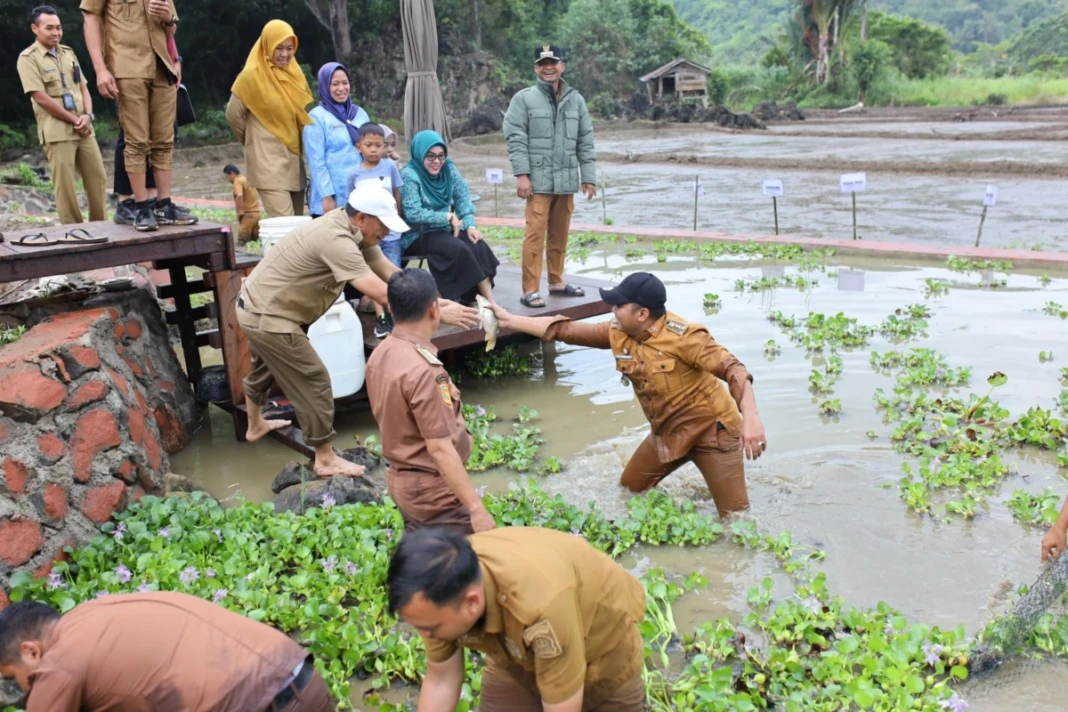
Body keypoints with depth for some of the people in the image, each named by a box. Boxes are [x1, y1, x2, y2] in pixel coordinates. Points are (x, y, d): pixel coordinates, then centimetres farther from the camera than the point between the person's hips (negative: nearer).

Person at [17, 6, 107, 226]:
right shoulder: (28, 58, -4)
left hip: (84, 129, 6)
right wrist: (74, 120, -12)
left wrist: (87, 115, -3)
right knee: (65, 185, -4)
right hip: (57, 131, -6)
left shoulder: (68, 53, 15)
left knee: (98, 179, 6)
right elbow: (40, 97, -11)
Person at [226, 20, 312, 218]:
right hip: (268, 159, -6)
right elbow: (233, 115, 0)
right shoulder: (252, 75, -7)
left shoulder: (294, 73, 10)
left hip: (294, 158, 6)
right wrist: (255, 140, 11)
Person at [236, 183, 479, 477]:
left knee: (264, 370, 31)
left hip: (258, 306, 10)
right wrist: (439, 314, -31)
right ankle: (326, 460, 11)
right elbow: (383, 296, -35)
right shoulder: (336, 240, -32)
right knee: (314, 382, -2)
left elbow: (390, 272, -2)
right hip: (267, 317, -10)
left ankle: (256, 426, 55)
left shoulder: (353, 230, -2)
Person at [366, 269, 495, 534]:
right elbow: (439, 449, -27)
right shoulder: (422, 371, -26)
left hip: (401, 480, 9)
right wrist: (477, 508, -24)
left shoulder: (380, 355, 0)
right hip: (433, 491, -9)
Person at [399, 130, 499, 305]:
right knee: (459, 249, -29)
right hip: (419, 234, -6)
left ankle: (489, 302, -25)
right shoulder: (409, 175, -15)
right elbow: (413, 214, -23)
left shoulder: (448, 168, 3)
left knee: (478, 245, -20)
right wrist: (448, 217, -20)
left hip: (445, 228, 6)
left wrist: (470, 225, -11)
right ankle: (487, 301, -21)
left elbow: (463, 198, 5)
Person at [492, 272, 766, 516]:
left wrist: (750, 417, -44)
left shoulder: (683, 337, -24)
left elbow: (731, 368, -30)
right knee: (628, 490, 19)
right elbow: (566, 330, 0)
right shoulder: (618, 333, -4)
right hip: (667, 432, 7)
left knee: (735, 514, -9)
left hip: (711, 427, -7)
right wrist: (510, 320, -1)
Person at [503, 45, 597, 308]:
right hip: (539, 180, -4)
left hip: (566, 180, 5)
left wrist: (589, 177, 6)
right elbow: (515, 138, -6)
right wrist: (522, 174, -14)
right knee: (536, 234, -8)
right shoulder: (524, 99, -1)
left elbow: (585, 142, 11)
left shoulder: (576, 100, 10)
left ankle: (557, 281, 26)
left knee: (560, 235, 13)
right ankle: (530, 290, -5)